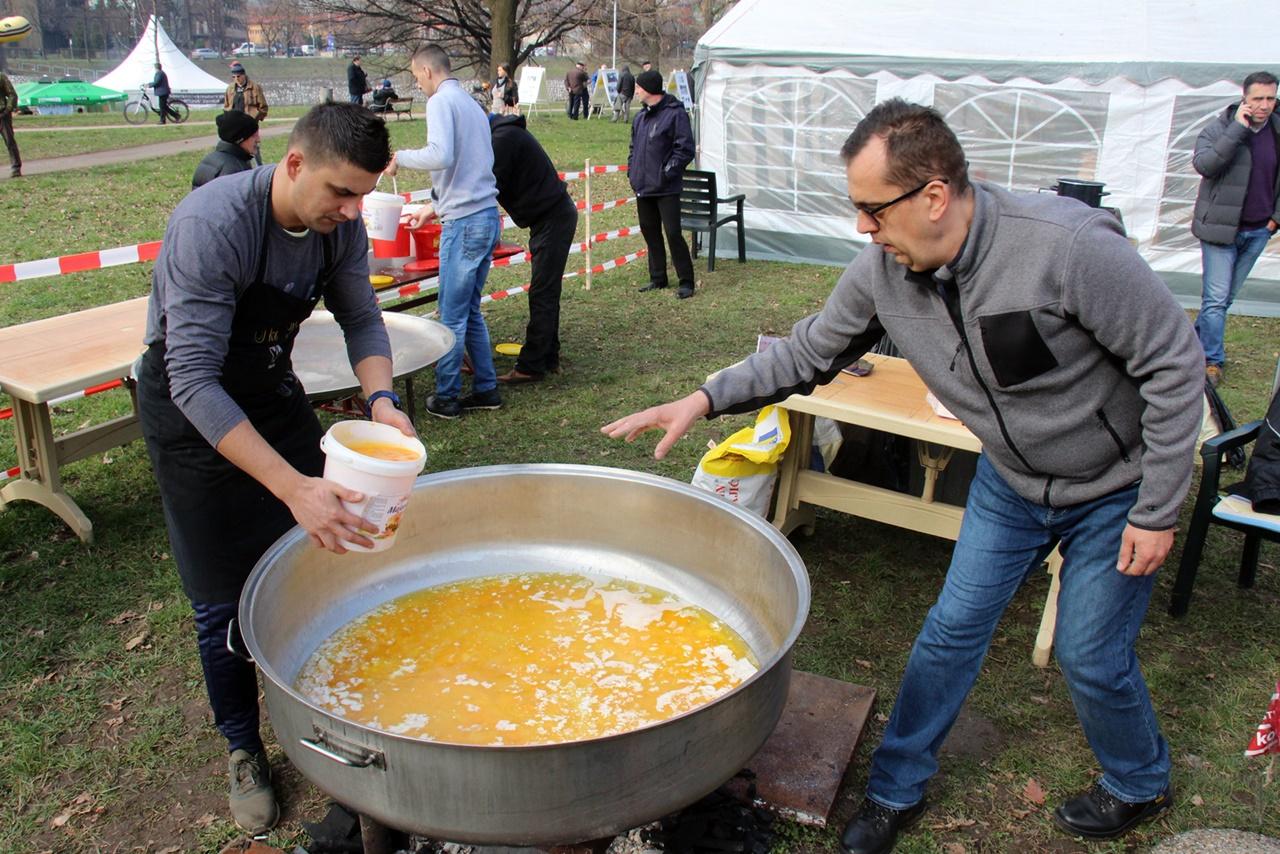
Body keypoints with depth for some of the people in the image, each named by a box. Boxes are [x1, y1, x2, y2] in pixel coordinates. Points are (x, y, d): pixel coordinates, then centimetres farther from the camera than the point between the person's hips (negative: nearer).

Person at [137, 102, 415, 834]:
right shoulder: (212, 225, -34)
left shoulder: (339, 222, -15)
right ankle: (244, 750, 23)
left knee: (323, 555, 6)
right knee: (225, 600, 1)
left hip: (272, 386, 5)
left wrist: (381, 400, -24)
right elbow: (195, 382, -36)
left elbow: (362, 318, -3)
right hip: (191, 408, -5)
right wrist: (293, 487, -45)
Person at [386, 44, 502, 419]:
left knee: (453, 315, 1)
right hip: (488, 216, 9)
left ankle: (446, 396, 10)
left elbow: (442, 155, -25)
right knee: (470, 310, 17)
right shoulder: (471, 104, 20)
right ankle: (486, 388, 22)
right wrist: (436, 206, 31)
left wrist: (401, 156, -8)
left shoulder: (441, 102, -8)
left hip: (465, 223, -9)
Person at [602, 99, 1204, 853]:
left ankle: (1140, 785, 39)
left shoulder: (1068, 247, -34)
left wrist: (1158, 511, -19)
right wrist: (705, 399, -13)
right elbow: (808, 354, -3)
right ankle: (897, 789, 28)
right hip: (1011, 479, 5)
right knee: (954, 628, 8)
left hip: (1115, 486, -4)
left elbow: (1175, 364, -24)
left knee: (1091, 656, 6)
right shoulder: (883, 270, -17)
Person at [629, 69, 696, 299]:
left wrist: (668, 171, -16)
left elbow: (685, 148, -14)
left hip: (666, 189, -8)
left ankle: (686, 282, 0)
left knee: (673, 233, -9)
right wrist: (631, 170, 11)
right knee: (650, 232, 13)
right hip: (643, 186, 8)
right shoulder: (641, 115, 14)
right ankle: (658, 279, 25)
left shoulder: (675, 113, -11)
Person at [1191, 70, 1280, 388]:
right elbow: (1204, 164, -25)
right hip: (1221, 229, -5)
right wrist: (1238, 128, -25)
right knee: (1216, 298, -6)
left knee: (1226, 297, 10)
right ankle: (1212, 361, 1)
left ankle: (1198, 343, 22)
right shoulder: (1219, 129, -7)